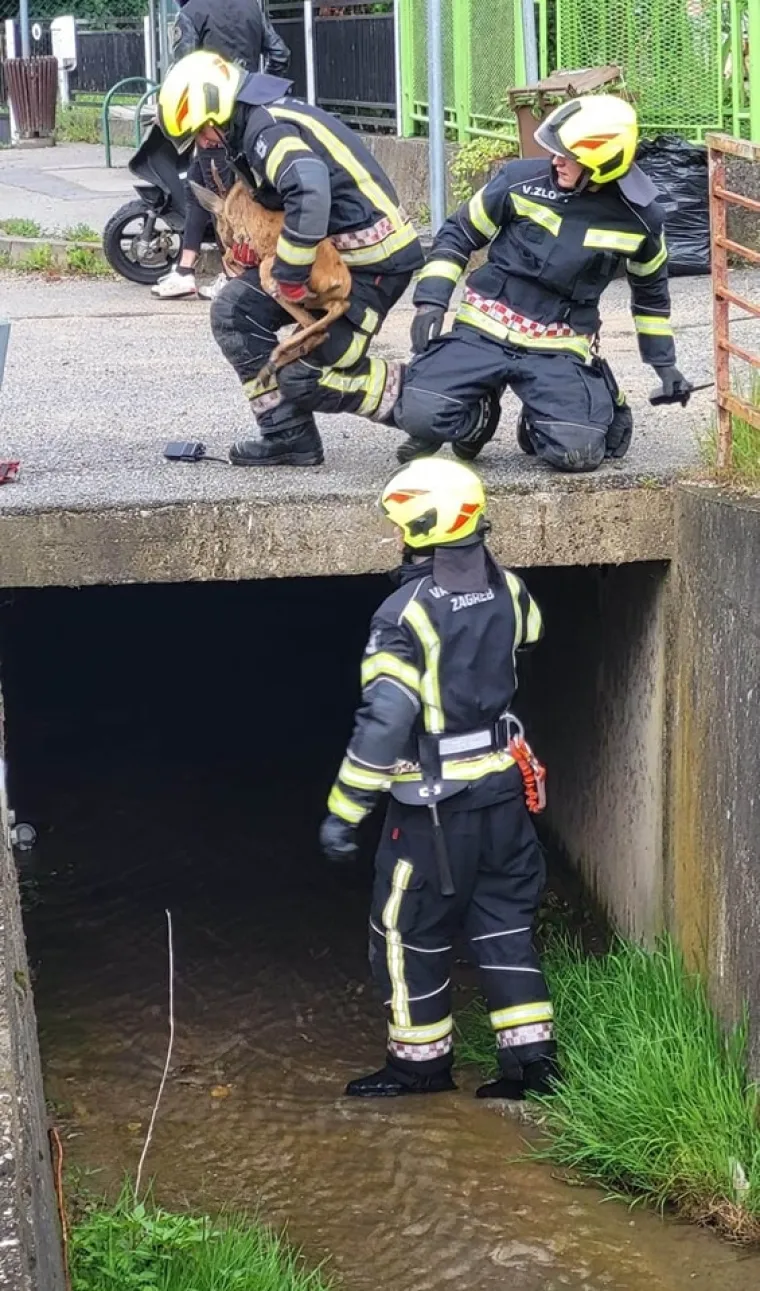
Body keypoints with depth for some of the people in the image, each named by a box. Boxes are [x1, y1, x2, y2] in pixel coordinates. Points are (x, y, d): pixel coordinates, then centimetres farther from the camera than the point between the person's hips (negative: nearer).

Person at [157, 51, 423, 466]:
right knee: (234, 311, 6)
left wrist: (289, 273, -27)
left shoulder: (266, 128, -18)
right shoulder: (265, 119, 15)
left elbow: (309, 194, -35)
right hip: (335, 248, 11)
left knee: (307, 378, -10)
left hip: (373, 259, -11)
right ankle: (288, 436, 7)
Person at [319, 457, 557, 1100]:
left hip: (436, 800, -6)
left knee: (409, 929, 11)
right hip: (503, 784, 6)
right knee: (504, 919, 16)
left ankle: (422, 1059, 22)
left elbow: (383, 722, -24)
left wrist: (344, 811, -17)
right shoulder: (508, 589, -3)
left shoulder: (407, 612, -22)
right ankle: (531, 1054, 16)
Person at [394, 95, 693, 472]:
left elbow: (651, 288, 17)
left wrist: (664, 363, 19)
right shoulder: (521, 181, -7)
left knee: (578, 453, -22)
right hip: (484, 331, 0)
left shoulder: (639, 218, -3)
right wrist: (431, 300, -6)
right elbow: (459, 234, 5)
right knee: (420, 413, -23)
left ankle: (537, 424, 16)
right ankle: (477, 416, 14)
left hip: (557, 351, 0)